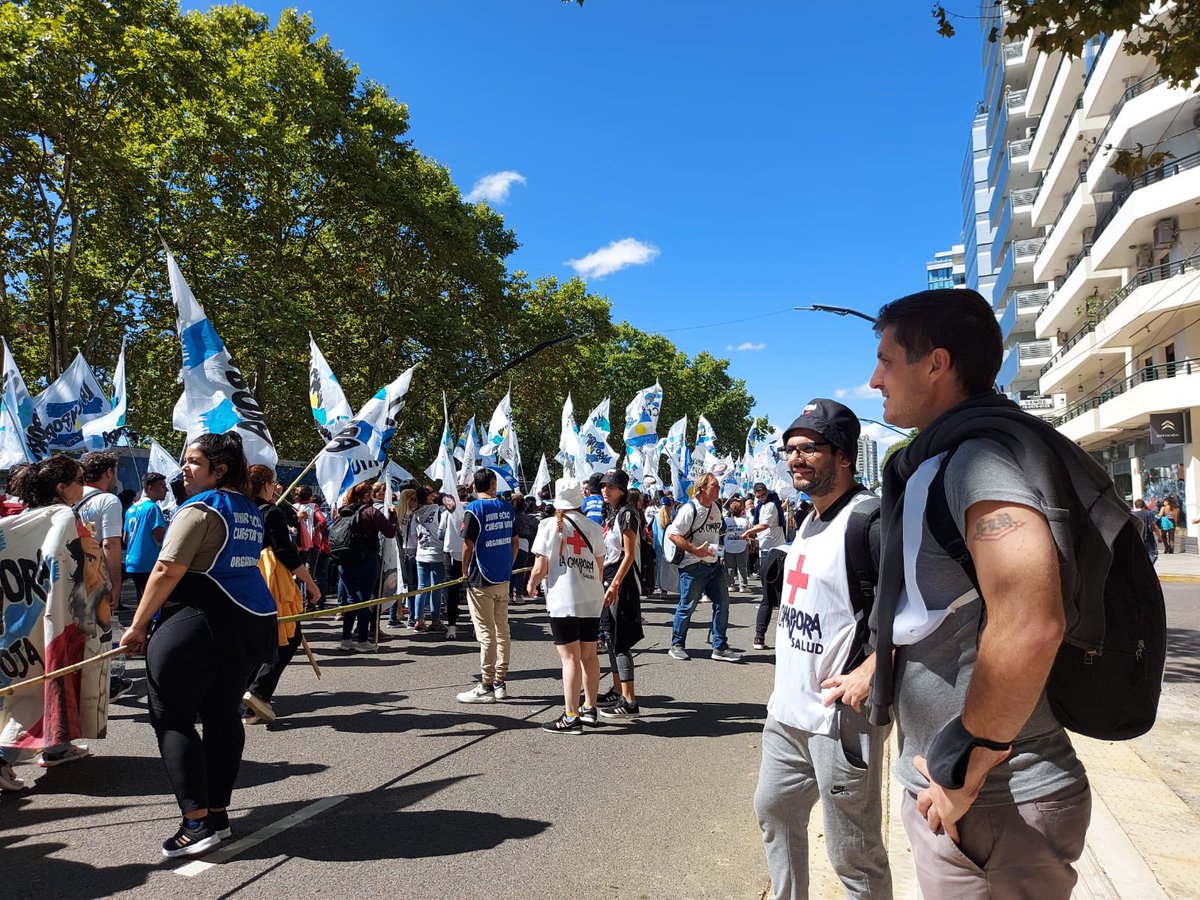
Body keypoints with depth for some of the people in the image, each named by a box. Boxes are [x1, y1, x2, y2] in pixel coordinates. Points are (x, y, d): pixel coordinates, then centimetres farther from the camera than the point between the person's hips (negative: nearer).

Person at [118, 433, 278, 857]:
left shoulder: (200, 509, -11)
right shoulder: (250, 510, 15)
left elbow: (167, 571, -14)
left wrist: (138, 626, -7)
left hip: (200, 624, -8)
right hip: (254, 620, 8)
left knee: (172, 718, 1)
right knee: (223, 715, 14)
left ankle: (198, 822, -2)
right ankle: (218, 813, 20)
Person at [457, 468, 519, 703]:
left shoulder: (474, 508, -11)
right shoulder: (507, 507, 6)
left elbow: (468, 545, -13)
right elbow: (514, 541, 10)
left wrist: (465, 572, 0)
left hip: (481, 580, -6)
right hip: (503, 578, 6)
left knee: (486, 633, -2)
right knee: (502, 629, 12)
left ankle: (486, 687, 4)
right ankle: (501, 682, 19)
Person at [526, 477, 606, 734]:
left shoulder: (549, 525, -7)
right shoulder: (593, 528, 5)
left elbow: (540, 568, -8)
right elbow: (599, 567, 11)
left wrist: (532, 585, 11)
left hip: (563, 599, -5)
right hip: (592, 599, 5)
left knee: (570, 658, -2)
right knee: (589, 655, 15)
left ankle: (571, 718, 2)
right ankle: (589, 709, 26)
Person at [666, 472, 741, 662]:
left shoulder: (717, 507, 9)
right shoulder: (690, 509, -14)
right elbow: (672, 534, -18)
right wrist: (695, 550, -21)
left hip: (714, 564, 7)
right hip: (693, 566, -7)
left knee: (722, 603, 4)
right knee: (687, 606, 0)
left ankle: (720, 648, 13)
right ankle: (677, 645, 17)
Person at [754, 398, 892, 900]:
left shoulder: (869, 519, -18)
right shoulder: (808, 523, 12)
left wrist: (868, 673, -25)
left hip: (841, 716, -10)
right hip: (788, 709, 10)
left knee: (852, 854, 4)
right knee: (773, 810, 24)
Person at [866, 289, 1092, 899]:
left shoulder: (982, 453, -20)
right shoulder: (943, 460, 12)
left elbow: (1029, 624, -32)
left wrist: (966, 770, -23)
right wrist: (869, 669, 25)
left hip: (990, 803, -9)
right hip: (943, 783, 9)